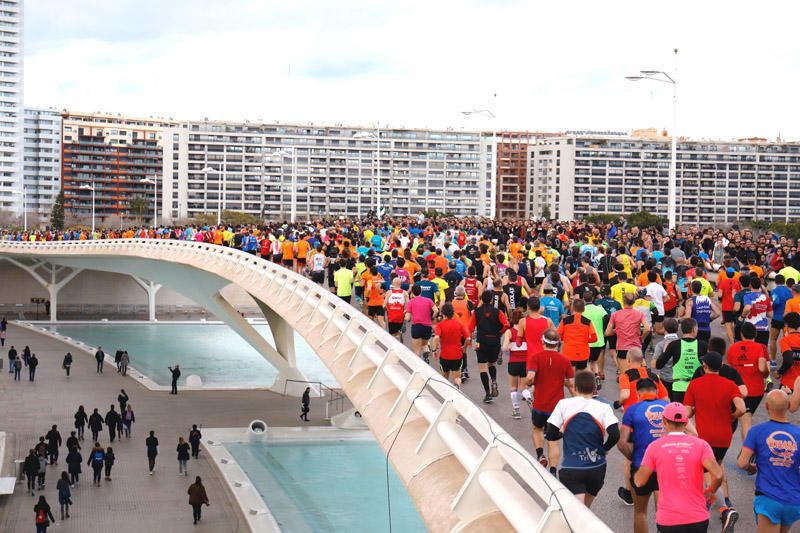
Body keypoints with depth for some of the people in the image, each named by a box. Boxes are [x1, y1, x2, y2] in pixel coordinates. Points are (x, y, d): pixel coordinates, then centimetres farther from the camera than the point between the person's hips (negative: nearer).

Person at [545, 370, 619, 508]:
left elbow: (550, 435, 0)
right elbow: (615, 435, -12)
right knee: (586, 508, 25)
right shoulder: (604, 408, -1)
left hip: (571, 468, -2)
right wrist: (604, 449, 8)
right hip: (597, 469, 2)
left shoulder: (563, 404, 0)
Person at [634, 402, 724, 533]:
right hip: (698, 518, 1)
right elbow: (717, 475, -13)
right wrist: (710, 492, 7)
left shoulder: (655, 446, -3)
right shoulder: (701, 445, -2)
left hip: (667, 520, -1)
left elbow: (639, 481, -3)